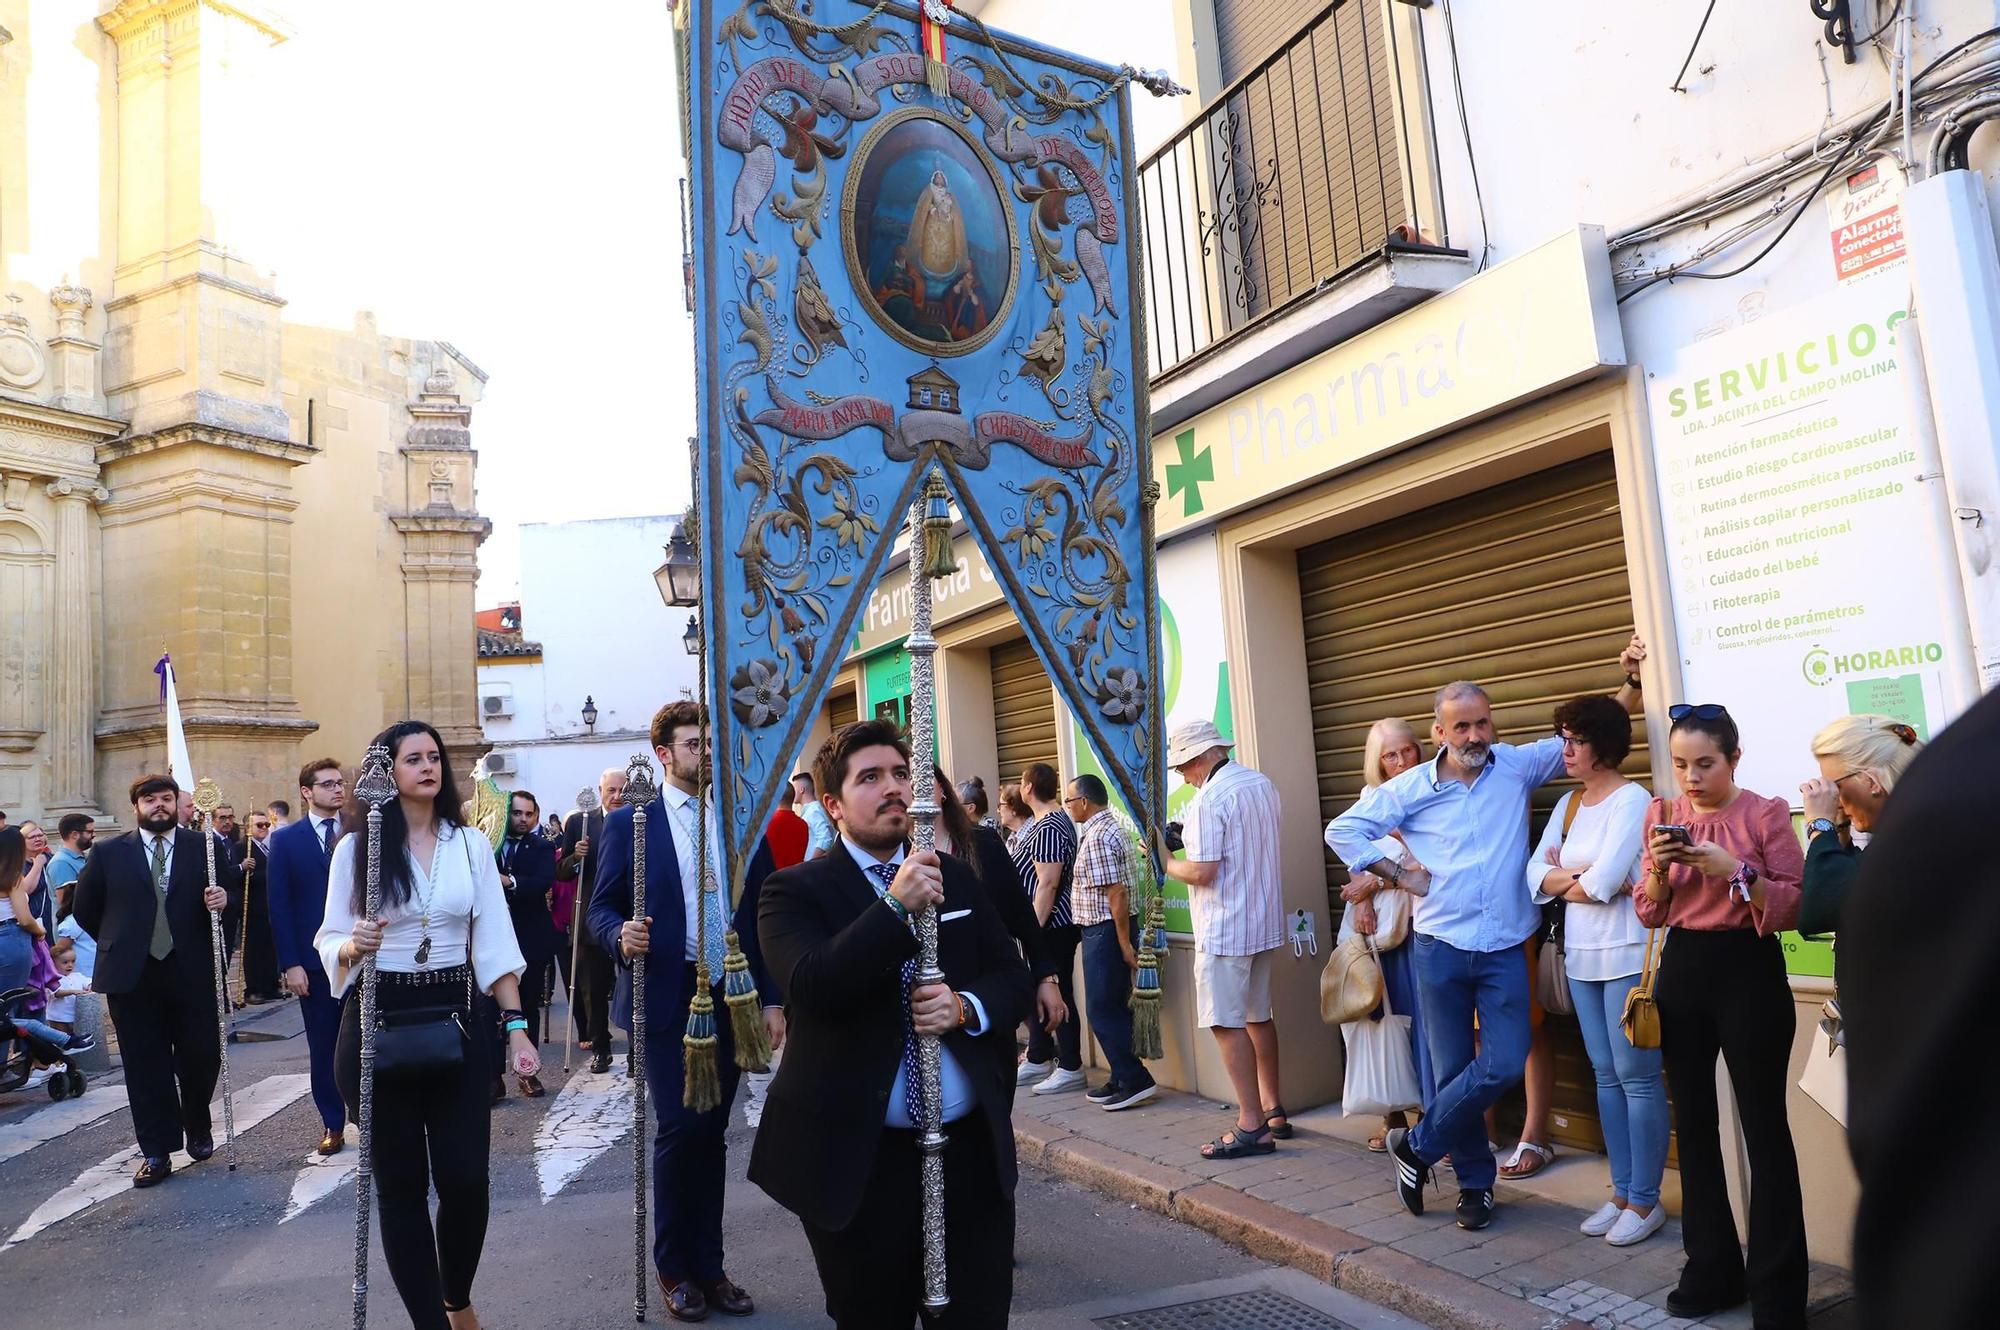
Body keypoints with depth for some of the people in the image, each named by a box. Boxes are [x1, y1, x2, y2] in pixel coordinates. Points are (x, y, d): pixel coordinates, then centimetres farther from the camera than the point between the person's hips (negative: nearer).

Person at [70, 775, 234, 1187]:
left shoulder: (204, 848, 4)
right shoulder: (108, 853, 5)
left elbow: (231, 895, 4)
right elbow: (85, 909, 12)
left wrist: (224, 898, -17)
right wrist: (118, 944, 10)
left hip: (192, 973, 0)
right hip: (132, 977, 1)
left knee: (201, 1057, 5)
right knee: (146, 1068, 5)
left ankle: (198, 1128, 32)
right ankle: (157, 1153, 15)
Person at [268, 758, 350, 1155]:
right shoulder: (285, 839, 3)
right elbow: (279, 905, -1)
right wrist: (290, 963, -7)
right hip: (314, 960, 0)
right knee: (323, 1047, 8)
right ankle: (332, 1125, 21)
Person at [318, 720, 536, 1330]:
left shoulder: (471, 844, 4)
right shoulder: (357, 847, -1)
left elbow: (493, 941, 2)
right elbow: (329, 940, 1)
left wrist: (515, 1025, -4)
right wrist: (353, 946, -22)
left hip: (456, 1019, 1)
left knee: (466, 1178, 0)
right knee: (400, 1184, 6)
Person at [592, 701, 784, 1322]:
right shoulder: (629, 823, 1)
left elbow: (763, 916, 7)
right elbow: (600, 909, 0)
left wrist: (772, 998, 3)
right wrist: (622, 936, -23)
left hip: (730, 997, 3)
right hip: (665, 997, -3)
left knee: (712, 1132, 10)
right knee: (678, 1127, -5)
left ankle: (708, 1267, 23)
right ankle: (674, 1269, 15)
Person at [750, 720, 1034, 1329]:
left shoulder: (955, 876, 8)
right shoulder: (795, 890, -6)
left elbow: (1015, 976, 9)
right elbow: (811, 988, -23)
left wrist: (966, 1008, -11)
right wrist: (896, 906, -28)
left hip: (973, 1149, 4)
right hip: (859, 1160, -3)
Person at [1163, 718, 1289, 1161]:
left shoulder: (1209, 798, -18)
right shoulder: (1262, 784, 9)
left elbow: (1203, 872, -21)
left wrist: (1166, 864, -3)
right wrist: (1189, 841, 17)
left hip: (1224, 929, -9)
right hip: (1266, 921, 9)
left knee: (1228, 1023, -3)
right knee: (1258, 1015, 17)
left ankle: (1251, 1126, -1)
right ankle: (1274, 1111, 26)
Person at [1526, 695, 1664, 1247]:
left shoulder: (1632, 800, -10)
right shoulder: (1567, 805, 12)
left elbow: (1603, 882, -18)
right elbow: (1537, 873, 3)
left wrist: (1564, 881, -1)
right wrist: (1583, 878, -12)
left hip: (1628, 956, -7)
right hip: (1581, 956, 7)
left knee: (1636, 1077, 0)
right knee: (1606, 1076, 13)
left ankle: (1646, 1200, 11)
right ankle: (1622, 1192, 22)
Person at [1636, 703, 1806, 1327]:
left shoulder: (1767, 814, -6)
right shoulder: (1662, 814, 6)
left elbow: (1794, 907, -9)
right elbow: (1649, 913, 7)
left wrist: (1735, 871, -22)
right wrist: (1659, 869, -11)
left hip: (1749, 972, -5)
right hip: (1682, 971, 5)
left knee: (1764, 1127, -2)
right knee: (1693, 1123, 11)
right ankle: (1712, 1270, 25)